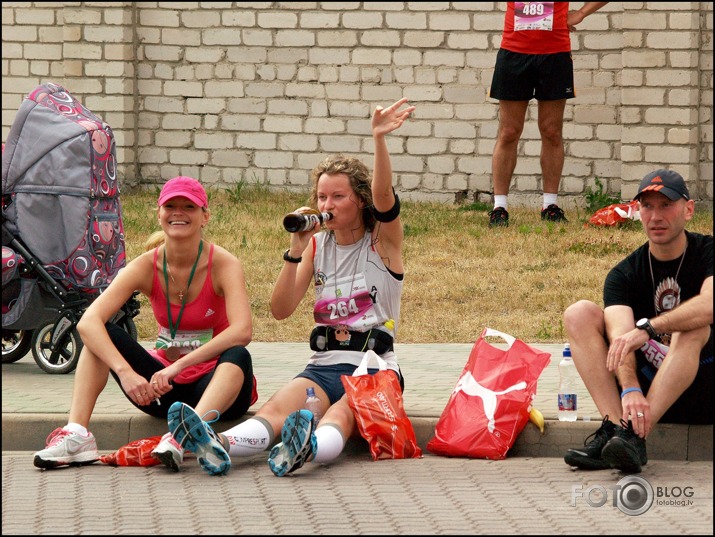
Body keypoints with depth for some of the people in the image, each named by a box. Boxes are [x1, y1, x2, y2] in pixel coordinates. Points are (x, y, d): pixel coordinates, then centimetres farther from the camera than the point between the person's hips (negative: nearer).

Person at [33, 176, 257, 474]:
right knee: (101, 335, -15)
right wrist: (125, 373, -36)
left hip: (217, 384, -3)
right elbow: (88, 322, -21)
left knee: (238, 357, -36)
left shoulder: (222, 264, -15)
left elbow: (242, 331, -33)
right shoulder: (146, 266, -7)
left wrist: (179, 365, -38)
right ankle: (76, 434, -31)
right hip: (166, 388, 3)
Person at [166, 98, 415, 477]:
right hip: (324, 364, 3)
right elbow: (280, 309, 4)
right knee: (278, 409, -29)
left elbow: (382, 195, -19)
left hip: (375, 366, -3)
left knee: (341, 414, -37)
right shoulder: (318, 245, 14)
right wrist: (296, 249, -8)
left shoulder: (383, 241, 4)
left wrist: (379, 139, -35)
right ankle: (221, 445, -60)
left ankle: (309, 447, -71)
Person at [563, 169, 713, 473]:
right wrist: (630, 390, -40)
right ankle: (616, 426, -34)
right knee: (579, 314, -13)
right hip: (643, 381, 3)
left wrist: (647, 328, -40)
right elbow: (620, 334, -19)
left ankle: (633, 435, -46)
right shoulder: (624, 275, 0)